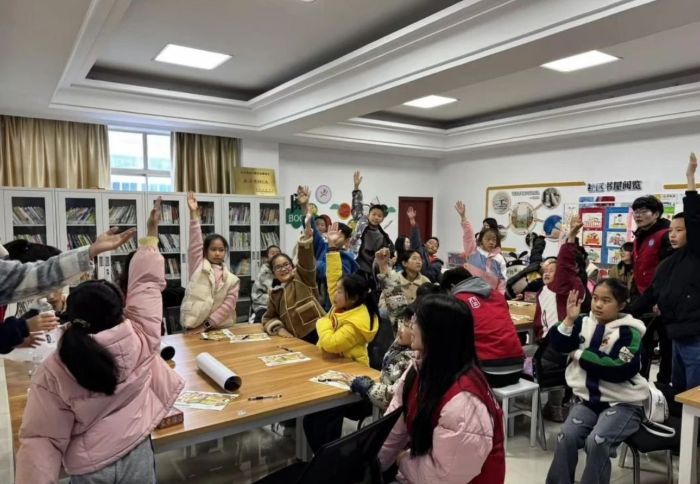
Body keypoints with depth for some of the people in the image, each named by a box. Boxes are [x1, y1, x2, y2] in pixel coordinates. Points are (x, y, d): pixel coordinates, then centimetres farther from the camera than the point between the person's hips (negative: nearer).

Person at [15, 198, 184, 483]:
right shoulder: (141, 340, -18)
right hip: (137, 454, 1)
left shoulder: (54, 372, -17)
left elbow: (40, 440, -15)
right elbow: (146, 282, -7)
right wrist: (151, 234, 3)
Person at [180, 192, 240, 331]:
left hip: (220, 328, 2)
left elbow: (229, 303, -3)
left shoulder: (231, 279, 5)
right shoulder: (198, 266, 3)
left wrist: (209, 323, -11)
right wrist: (194, 214, -16)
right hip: (194, 328, -1)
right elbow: (195, 243, -7)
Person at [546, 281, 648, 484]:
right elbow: (559, 344, -4)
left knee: (596, 441, -26)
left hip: (623, 403, -4)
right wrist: (570, 319, -18)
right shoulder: (585, 322, 3)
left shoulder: (629, 332, -11)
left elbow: (619, 369, -23)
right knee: (566, 437, -18)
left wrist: (579, 355, -14)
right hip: (589, 399, 4)